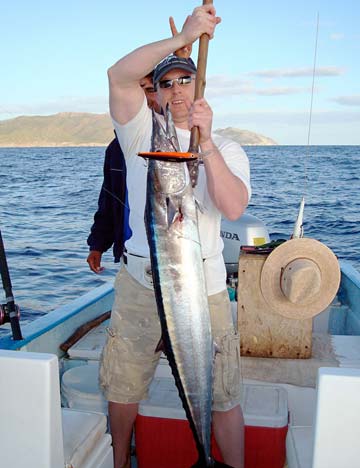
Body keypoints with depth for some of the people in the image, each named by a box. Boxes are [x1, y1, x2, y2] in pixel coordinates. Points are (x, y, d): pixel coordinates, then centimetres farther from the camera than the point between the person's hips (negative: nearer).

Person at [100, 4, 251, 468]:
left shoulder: (227, 149, 4)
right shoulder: (142, 133, 5)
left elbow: (233, 207, -16)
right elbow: (119, 75, -14)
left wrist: (206, 141, -24)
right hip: (138, 281, 2)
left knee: (222, 398, 5)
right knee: (121, 387, 17)